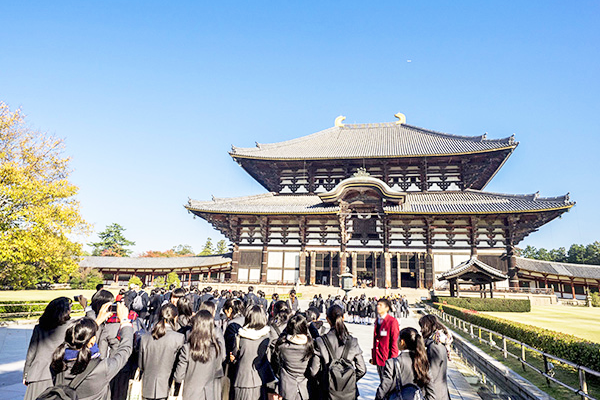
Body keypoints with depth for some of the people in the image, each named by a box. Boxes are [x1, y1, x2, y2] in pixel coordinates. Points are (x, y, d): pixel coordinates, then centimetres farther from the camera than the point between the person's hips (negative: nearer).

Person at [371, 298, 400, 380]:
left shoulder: (392, 321, -12)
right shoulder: (377, 320, 10)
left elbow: (395, 342, -10)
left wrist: (392, 359, -11)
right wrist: (373, 356, 14)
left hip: (387, 359, -7)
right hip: (378, 358, 7)